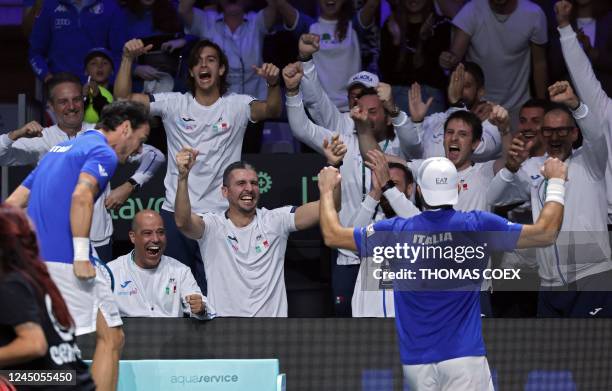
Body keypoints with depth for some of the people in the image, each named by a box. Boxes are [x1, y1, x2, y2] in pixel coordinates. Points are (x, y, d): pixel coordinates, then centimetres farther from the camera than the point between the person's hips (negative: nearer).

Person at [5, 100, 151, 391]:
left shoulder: (60, 149, 24)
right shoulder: (103, 152, -3)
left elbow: (12, 204, 22)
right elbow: (81, 196, -23)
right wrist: (82, 256, -21)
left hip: (31, 259, 8)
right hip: (66, 260, -8)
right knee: (110, 337, -3)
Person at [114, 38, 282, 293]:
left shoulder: (237, 106, 2)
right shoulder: (174, 104, 5)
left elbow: (272, 110, -16)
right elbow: (123, 98, 0)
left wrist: (273, 83, -37)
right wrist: (128, 58, -14)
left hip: (219, 215, -1)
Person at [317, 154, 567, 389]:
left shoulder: (395, 231, 1)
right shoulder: (477, 226, -5)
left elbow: (332, 235, 11)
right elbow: (545, 233, -2)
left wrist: (326, 190, 29)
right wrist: (556, 182, 12)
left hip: (416, 361, 3)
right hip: (464, 357, -3)